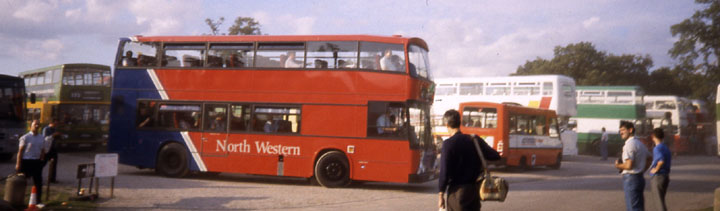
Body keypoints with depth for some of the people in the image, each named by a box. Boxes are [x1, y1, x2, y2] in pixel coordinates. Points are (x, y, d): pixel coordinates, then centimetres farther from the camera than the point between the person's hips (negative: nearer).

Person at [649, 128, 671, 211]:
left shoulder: (657, 148, -16)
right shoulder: (666, 148, 11)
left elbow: (661, 160, -32)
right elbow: (670, 158, 28)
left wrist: (656, 169, -17)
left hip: (657, 177, -9)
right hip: (666, 176, 9)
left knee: (659, 202, -5)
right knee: (659, 200, 20)